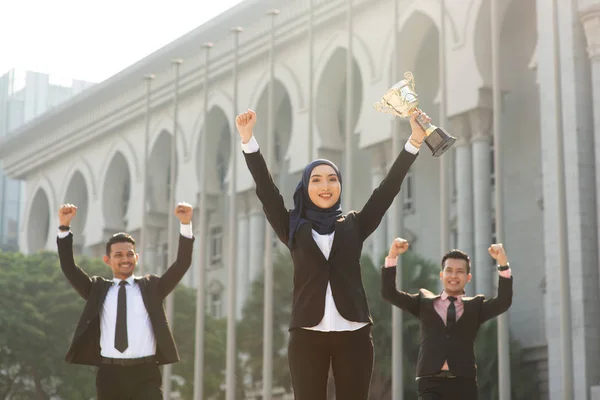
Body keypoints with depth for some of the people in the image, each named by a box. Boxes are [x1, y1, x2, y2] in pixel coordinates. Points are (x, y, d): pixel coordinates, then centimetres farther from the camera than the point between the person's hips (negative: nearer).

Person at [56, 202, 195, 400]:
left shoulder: (152, 286, 12)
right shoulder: (98, 289, 13)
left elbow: (182, 264, 2)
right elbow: (69, 268, 3)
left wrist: (186, 224, -10)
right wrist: (64, 226, -8)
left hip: (145, 375, -1)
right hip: (110, 375, 1)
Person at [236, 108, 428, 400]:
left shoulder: (354, 225, 12)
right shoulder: (294, 228, 11)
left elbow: (388, 188, 6)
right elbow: (266, 191, 2)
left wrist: (415, 140, -2)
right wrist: (248, 139, -9)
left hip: (353, 334, 1)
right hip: (307, 335, 0)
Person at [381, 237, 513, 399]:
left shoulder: (475, 306, 15)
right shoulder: (424, 301, 17)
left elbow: (504, 302, -2)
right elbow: (389, 293, 9)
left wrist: (503, 263, -14)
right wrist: (392, 256, -3)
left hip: (464, 383, 1)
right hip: (431, 383, -1)